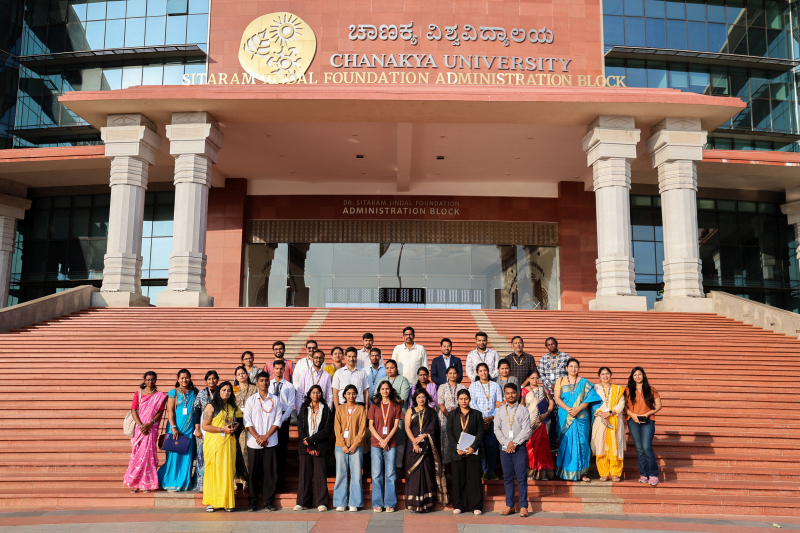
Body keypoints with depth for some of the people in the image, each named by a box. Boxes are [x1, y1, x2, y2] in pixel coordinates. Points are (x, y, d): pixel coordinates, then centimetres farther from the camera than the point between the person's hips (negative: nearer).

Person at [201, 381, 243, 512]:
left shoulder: (232, 407, 16)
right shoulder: (211, 406, -1)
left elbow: (237, 420, 29)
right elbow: (205, 426, -7)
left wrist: (236, 426, 5)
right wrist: (222, 429, -14)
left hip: (229, 442, 5)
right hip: (213, 442, -4)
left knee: (228, 471, 2)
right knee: (213, 470, -4)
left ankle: (226, 502, 7)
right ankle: (211, 502, 4)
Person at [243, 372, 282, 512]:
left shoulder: (275, 399, 7)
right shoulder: (251, 400, 6)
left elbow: (278, 420, 2)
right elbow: (247, 421, 1)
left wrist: (266, 436, -7)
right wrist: (257, 437, -10)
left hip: (270, 442, 0)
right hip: (253, 442, 0)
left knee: (270, 471, 0)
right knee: (253, 472, 3)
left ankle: (268, 501, 8)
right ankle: (252, 501, 13)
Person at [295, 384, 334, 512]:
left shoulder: (326, 410, 7)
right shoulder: (303, 409, 11)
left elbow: (327, 430, -2)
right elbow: (300, 429, 3)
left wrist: (311, 439, -10)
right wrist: (310, 446, -7)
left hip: (320, 446, -1)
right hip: (305, 447, 1)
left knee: (320, 473, -4)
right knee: (305, 473, 0)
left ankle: (321, 502, 0)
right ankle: (302, 502, 6)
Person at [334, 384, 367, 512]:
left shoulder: (361, 409, 7)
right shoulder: (340, 408, 9)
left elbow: (362, 428, 1)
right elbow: (337, 428, 4)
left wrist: (355, 444, -8)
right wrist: (343, 445, -7)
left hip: (356, 445, -1)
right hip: (341, 445, 1)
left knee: (356, 474, -3)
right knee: (341, 474, 1)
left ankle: (354, 503, 5)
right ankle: (340, 503, 8)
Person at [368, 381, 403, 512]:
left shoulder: (396, 405, 7)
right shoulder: (374, 406, 9)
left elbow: (396, 425, 1)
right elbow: (371, 426, 5)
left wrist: (387, 439, -10)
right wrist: (380, 440, -7)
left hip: (391, 444, -1)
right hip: (376, 443, 1)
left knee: (391, 474, 0)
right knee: (377, 474, 1)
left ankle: (390, 504, 7)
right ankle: (377, 504, 9)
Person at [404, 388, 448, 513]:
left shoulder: (431, 412, 11)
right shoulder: (410, 411, 11)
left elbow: (432, 429, 0)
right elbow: (407, 428, 1)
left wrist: (421, 437, -14)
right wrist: (414, 442, -12)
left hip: (427, 446, 1)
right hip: (414, 446, 0)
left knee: (427, 472, -3)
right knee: (414, 472, -4)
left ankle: (426, 502, 1)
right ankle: (414, 504, -2)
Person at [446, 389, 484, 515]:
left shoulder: (477, 414, 8)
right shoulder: (452, 415, 10)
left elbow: (480, 433, 2)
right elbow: (449, 433, 4)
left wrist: (473, 447, -11)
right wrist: (457, 448, -9)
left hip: (473, 452, -1)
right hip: (457, 452, 1)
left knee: (474, 479, -2)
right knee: (458, 479, 2)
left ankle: (476, 506, 6)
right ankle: (458, 506, 11)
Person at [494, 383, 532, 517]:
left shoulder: (523, 410, 2)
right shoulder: (500, 411, 9)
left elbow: (526, 430, -5)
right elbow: (497, 429, 3)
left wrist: (515, 443, -12)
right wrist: (507, 443, -9)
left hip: (520, 447, -2)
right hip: (505, 448, 3)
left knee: (522, 477, -3)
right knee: (507, 478, 6)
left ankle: (523, 506, 3)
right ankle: (509, 505, 13)